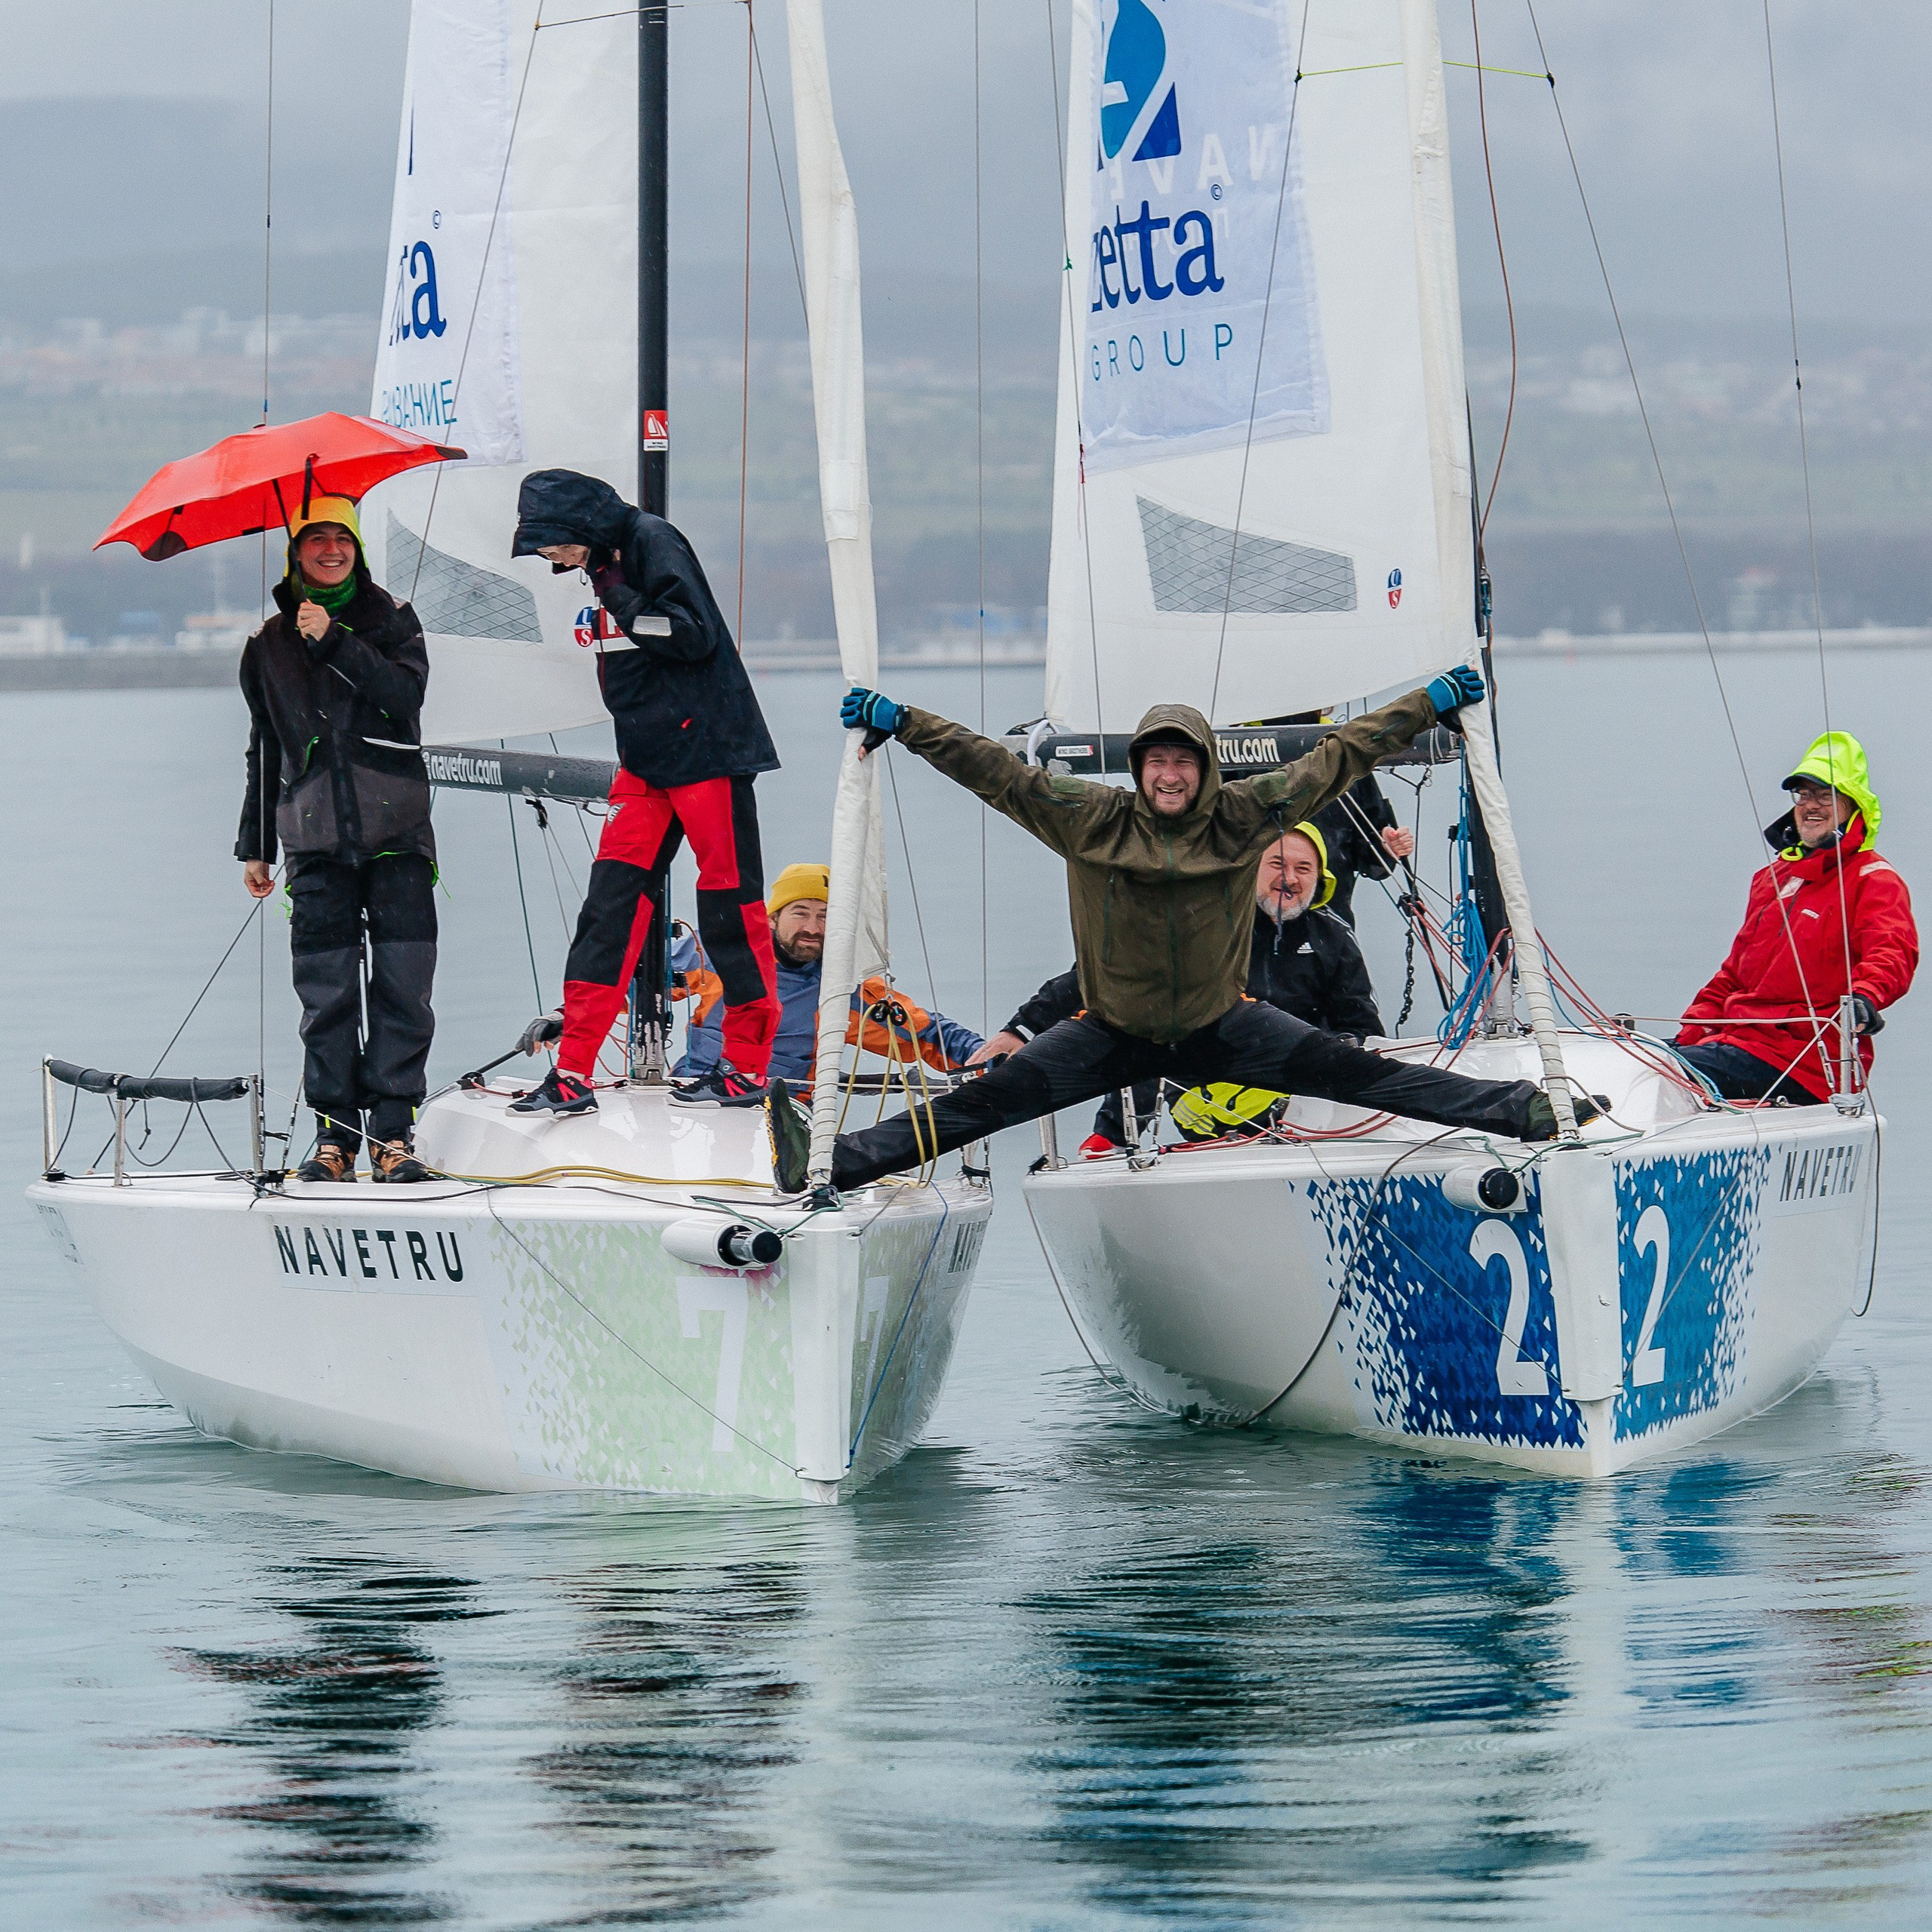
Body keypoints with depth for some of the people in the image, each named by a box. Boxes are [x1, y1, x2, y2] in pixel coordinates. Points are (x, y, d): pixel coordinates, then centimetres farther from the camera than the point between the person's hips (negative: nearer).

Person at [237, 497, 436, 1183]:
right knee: (327, 995, -2)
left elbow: (407, 694, -11)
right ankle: (334, 1132, 3)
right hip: (317, 842, 2)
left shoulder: (391, 619, 8)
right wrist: (254, 845, 18)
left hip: (397, 835, -1)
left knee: (403, 988, -5)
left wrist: (335, 642, -15)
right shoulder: (269, 644, 14)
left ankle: (393, 1131, -1)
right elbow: (263, 751, 20)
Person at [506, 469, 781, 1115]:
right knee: (612, 899, 0)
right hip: (647, 759, 9)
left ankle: (748, 1068, 8)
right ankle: (573, 1072, -4)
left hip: (707, 749, -9)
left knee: (730, 903, -1)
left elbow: (695, 635, -20)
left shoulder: (653, 544, -12)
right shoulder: (606, 563, 14)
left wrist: (620, 603, -17)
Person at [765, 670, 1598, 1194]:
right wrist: (898, 721, -20)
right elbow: (994, 770, -13)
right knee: (990, 1097, -15)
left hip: (1220, 1024, 1)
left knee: (1351, 1071, -12)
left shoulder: (1242, 818, -10)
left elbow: (1336, 757, -4)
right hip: (1114, 1032, 0)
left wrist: (1432, 704, -4)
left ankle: (1523, 1112, -10)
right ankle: (833, 1162, -23)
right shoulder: (1091, 821, -11)